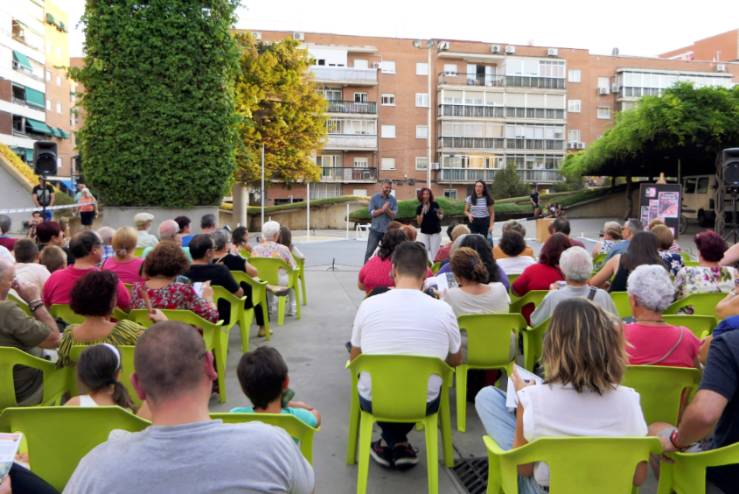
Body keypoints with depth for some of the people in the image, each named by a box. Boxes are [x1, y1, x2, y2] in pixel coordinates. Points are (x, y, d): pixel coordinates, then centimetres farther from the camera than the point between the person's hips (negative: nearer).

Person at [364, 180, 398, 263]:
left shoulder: (393, 200, 4)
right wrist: (382, 209, -17)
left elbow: (393, 215, -3)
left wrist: (387, 209, -20)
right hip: (375, 230, -1)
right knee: (369, 252, 0)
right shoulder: (374, 198, 1)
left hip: (388, 230, 1)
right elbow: (371, 213, -7)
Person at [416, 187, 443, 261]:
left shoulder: (435, 205, -5)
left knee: (434, 253, 1)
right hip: (424, 233, 1)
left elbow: (441, 216, 6)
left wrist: (439, 215, -16)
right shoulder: (419, 208, -3)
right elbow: (419, 223, -8)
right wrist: (422, 212, -20)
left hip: (435, 233, -1)